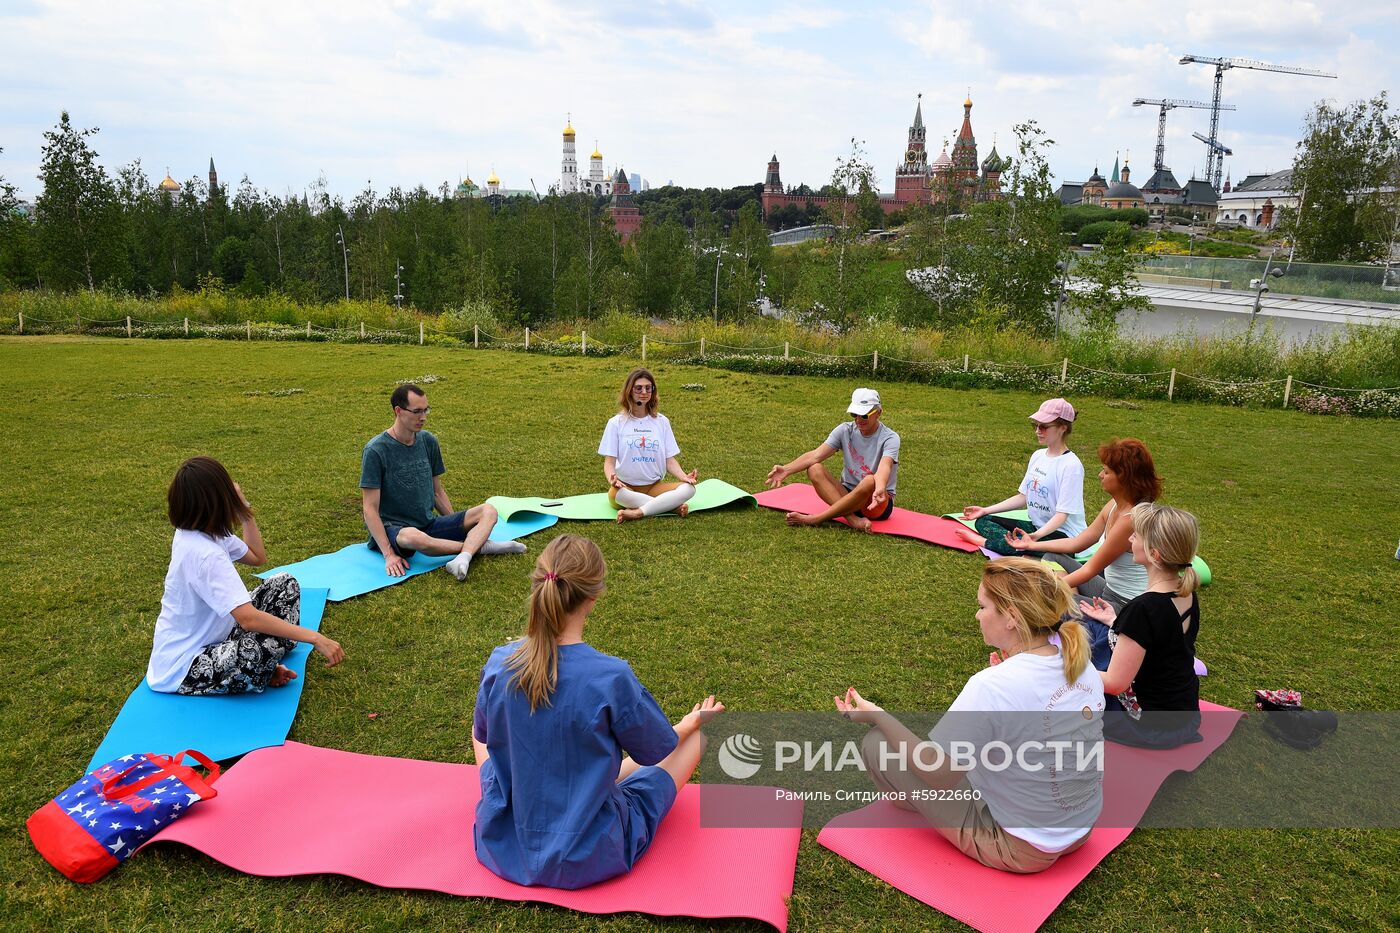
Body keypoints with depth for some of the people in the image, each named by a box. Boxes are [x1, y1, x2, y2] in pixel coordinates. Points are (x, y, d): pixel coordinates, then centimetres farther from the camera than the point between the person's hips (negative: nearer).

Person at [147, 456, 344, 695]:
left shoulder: (197, 533, 0)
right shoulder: (205, 554, -30)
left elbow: (256, 557, 14)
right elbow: (249, 618, -38)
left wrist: (245, 510, 2)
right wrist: (315, 638, -37)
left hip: (210, 637, 10)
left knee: (285, 583, 6)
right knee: (270, 643, -37)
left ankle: (268, 665, -1)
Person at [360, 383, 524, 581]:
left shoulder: (428, 441, 7)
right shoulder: (375, 450, -12)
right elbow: (370, 508, -14)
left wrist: (458, 527, 9)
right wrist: (388, 554, -22)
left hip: (429, 524, 6)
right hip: (392, 528, -6)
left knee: (488, 511, -13)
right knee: (412, 537, -42)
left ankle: (463, 558, -41)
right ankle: (478, 545, -19)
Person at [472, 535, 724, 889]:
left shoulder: (499, 664, -14)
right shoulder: (611, 677, -26)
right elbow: (656, 750, -6)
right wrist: (691, 722, 16)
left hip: (504, 848, 3)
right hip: (590, 860, -3)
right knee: (695, 736, 15)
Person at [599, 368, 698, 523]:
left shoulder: (661, 422, 7)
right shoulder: (616, 423, 0)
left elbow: (670, 459, 5)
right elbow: (609, 461, -4)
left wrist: (684, 476, -17)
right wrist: (612, 479, -28)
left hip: (654, 486, 3)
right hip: (625, 486, -2)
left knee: (688, 488, -25)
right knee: (618, 493, -39)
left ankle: (637, 513, -34)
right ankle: (673, 506, -27)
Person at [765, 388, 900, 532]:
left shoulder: (890, 438, -12)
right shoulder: (845, 430, 0)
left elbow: (884, 467, -33)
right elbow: (816, 455, -12)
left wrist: (880, 490, -55)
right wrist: (787, 469, -29)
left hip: (881, 504, -4)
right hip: (848, 494, 4)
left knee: (870, 481, -39)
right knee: (814, 469, -19)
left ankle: (814, 519, -32)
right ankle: (853, 520, -37)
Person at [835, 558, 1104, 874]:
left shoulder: (991, 687, -30)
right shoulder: (1084, 665, -7)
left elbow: (939, 772, -20)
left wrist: (876, 715, -11)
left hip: (1020, 847, -8)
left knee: (877, 744, 0)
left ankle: (911, 801, 30)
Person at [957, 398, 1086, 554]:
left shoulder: (1071, 465, -17)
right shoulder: (1038, 456, 8)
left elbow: (1062, 514, -21)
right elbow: (1023, 497, 12)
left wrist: (1037, 535, -38)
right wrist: (986, 510, 6)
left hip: (1062, 534, -9)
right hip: (1037, 526, 9)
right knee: (983, 521, -2)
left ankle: (983, 541, -15)